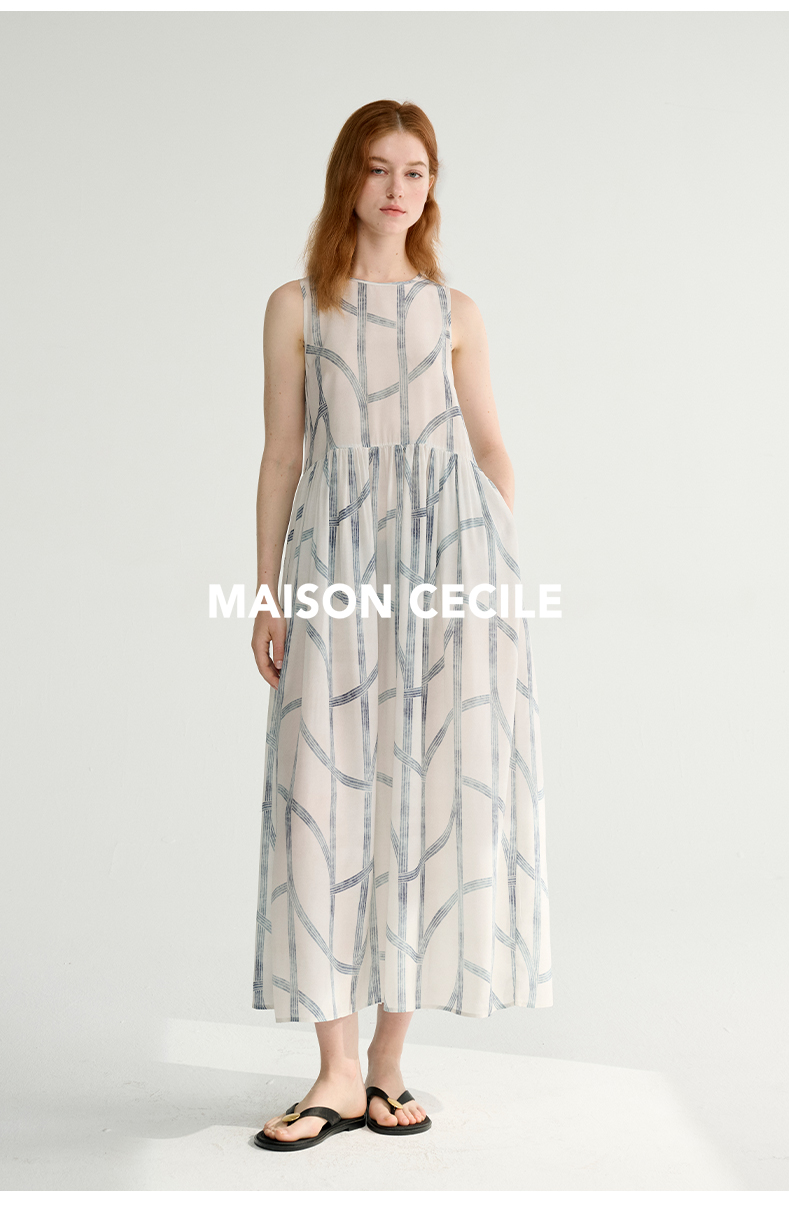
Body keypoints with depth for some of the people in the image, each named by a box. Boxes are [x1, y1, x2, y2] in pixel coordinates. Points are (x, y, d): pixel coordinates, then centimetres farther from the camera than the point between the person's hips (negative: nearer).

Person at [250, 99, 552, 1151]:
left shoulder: (455, 312, 13)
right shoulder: (296, 307, 10)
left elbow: (490, 444, 13)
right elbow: (282, 453, 7)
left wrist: (503, 558, -1)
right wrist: (267, 590, 1)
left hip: (449, 546, 1)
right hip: (338, 554, -1)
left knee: (439, 779, -1)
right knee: (329, 787, -5)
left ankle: (390, 1055, 13)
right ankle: (338, 1072, 6)